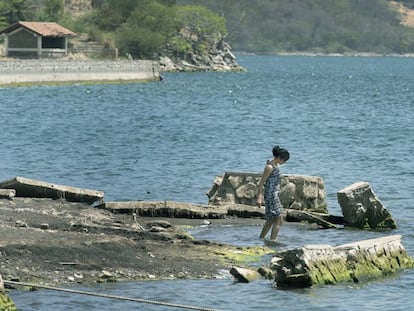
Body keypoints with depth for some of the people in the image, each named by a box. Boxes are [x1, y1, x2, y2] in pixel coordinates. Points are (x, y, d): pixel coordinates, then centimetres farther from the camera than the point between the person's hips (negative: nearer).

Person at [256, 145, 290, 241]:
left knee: (271, 220, 15)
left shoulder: (276, 165, 11)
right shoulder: (269, 167, -17)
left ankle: (260, 240, 22)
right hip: (271, 195, -10)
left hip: (275, 195, 10)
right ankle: (272, 241, -11)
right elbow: (262, 182, -17)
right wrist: (258, 197, -17)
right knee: (279, 220, -10)